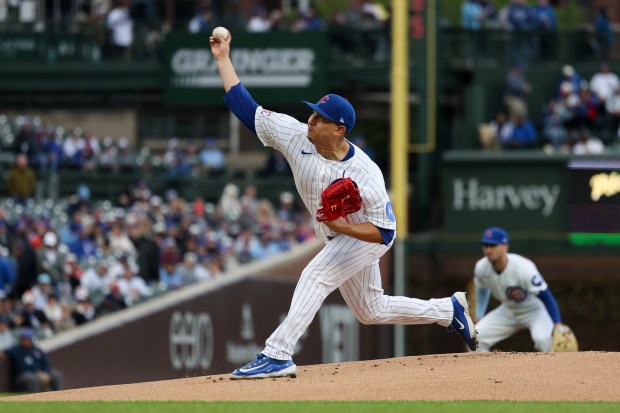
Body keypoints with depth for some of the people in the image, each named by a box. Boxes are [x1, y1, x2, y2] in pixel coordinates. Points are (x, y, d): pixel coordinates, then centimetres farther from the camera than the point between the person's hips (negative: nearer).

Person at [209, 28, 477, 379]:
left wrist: (342, 227, -41)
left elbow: (385, 232, -28)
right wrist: (223, 59, -23)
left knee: (316, 275, -27)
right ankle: (450, 310, 37)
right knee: (371, 311, 19)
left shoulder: (365, 173, -33)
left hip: (365, 236, -7)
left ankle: (278, 356, -31)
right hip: (339, 238, 7)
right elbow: (247, 108, -18)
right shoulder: (297, 137, -20)